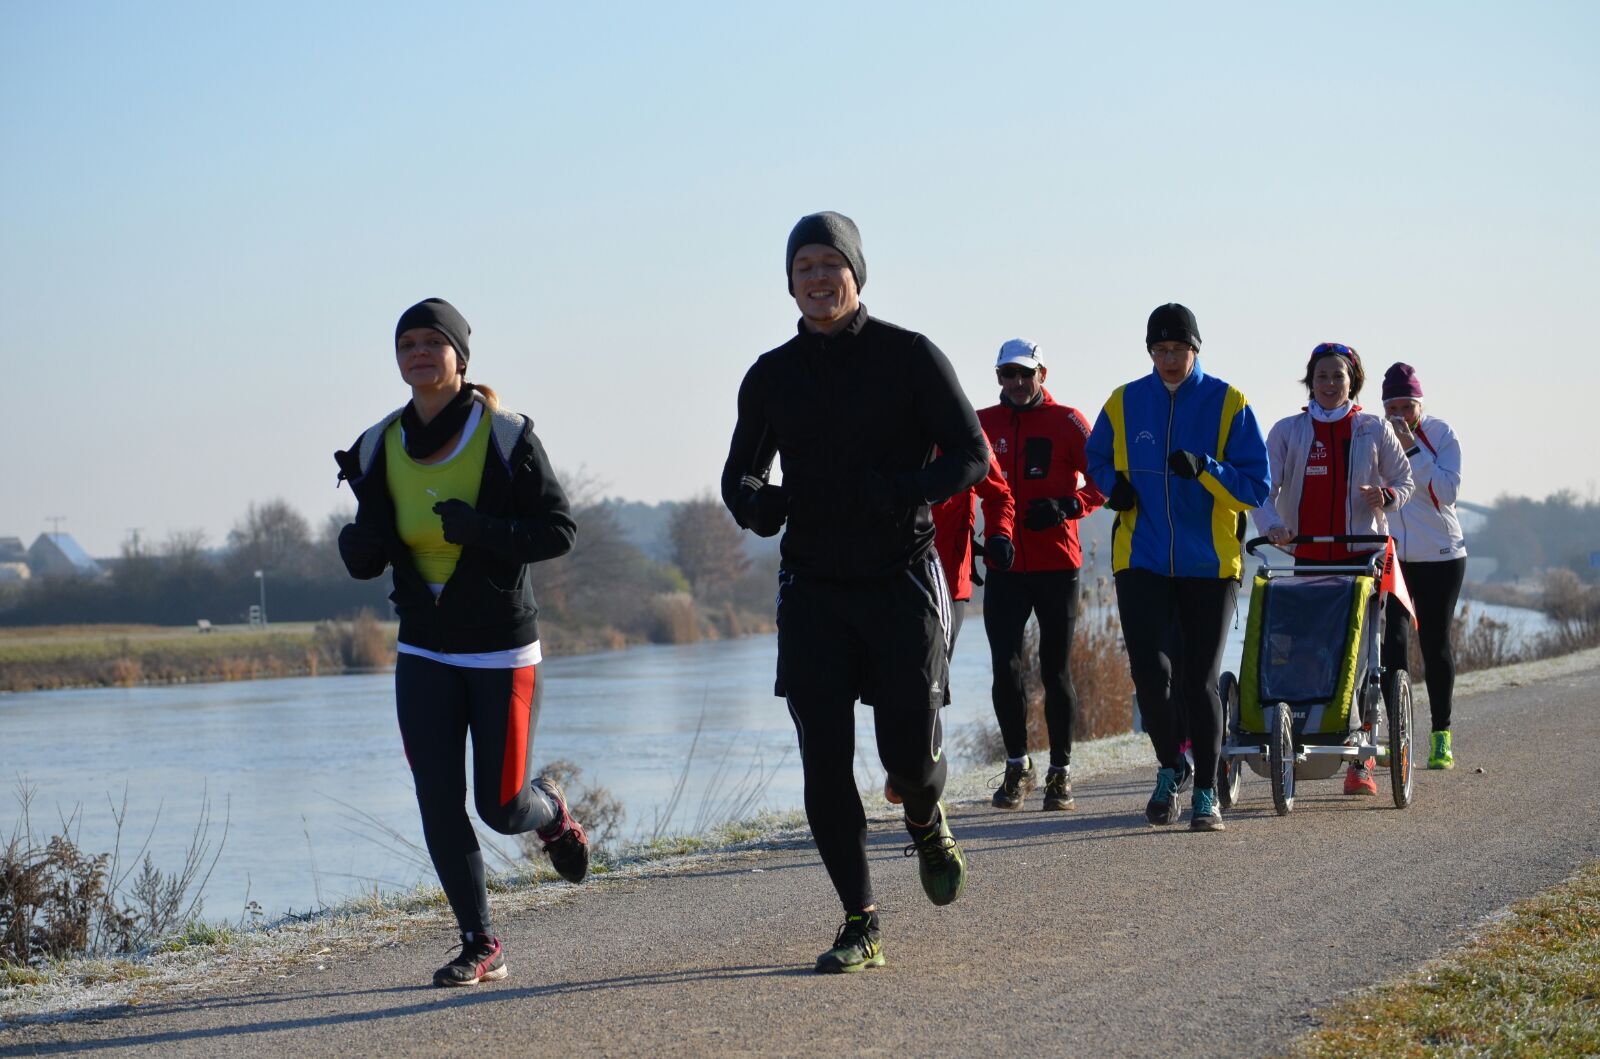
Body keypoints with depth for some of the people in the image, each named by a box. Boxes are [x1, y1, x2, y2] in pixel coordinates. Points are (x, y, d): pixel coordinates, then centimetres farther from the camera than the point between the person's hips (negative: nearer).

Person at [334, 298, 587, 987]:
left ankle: (551, 811, 36)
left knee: (501, 809, -1)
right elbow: (363, 561, 8)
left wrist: (480, 529, -26)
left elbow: (559, 531, -12)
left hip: (502, 650, -4)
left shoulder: (506, 436, -9)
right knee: (438, 807, -4)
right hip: (423, 654, 4)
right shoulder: (380, 448, 4)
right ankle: (479, 947, 8)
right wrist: (364, 540, -16)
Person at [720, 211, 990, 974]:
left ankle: (926, 821, 31)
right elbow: (739, 473, 17)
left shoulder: (909, 357, -2)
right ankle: (860, 925, 4)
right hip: (812, 588, 3)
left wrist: (906, 489, -24)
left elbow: (971, 454, -4)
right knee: (824, 761, -6)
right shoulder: (771, 376, 8)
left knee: (909, 751, -7)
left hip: (901, 579, -2)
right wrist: (753, 502, -8)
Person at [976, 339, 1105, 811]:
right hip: (1004, 564, 2)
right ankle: (1016, 766, 10)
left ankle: (1060, 772, 13)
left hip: (1057, 564, -2)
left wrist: (1068, 507, -17)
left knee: (1055, 670, 3)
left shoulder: (1067, 423, 0)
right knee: (1005, 667, -6)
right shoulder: (983, 424, 7)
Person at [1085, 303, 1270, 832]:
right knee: (1150, 669, -11)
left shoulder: (1229, 405, -2)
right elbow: (1097, 458, 21)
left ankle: (1205, 792, 13)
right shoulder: (1123, 403, 4)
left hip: (1209, 565, -1)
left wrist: (1204, 469, -22)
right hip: (1141, 562, 1)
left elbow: (1255, 486, -6)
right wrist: (1113, 485, -1)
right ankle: (1171, 767, 15)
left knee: (1198, 679, 0)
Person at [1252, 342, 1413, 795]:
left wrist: (1388, 496, -10)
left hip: (1362, 554, -1)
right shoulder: (1287, 431, 5)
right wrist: (1271, 525, -23)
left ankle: (1360, 760, -1)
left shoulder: (1374, 429, 7)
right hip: (1306, 555, 1)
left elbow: (1403, 478, 14)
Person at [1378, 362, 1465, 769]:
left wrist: (1412, 449, -20)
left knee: (1435, 643, 4)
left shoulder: (1441, 435, -4)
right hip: (1390, 554, 1)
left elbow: (1447, 490, -16)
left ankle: (1441, 736, 12)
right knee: (1392, 639, -13)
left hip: (1440, 555, -1)